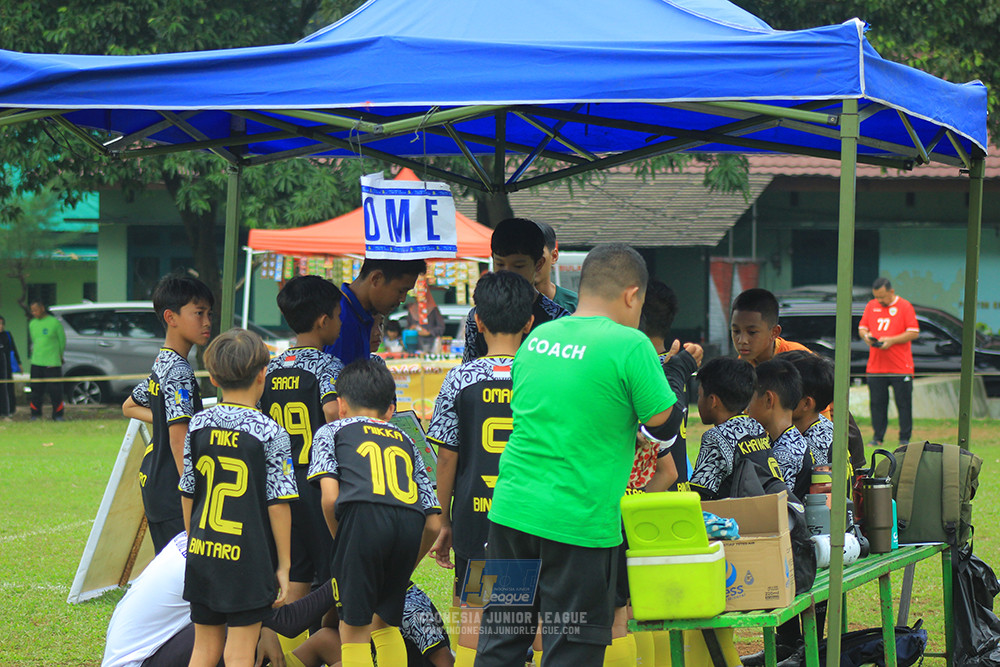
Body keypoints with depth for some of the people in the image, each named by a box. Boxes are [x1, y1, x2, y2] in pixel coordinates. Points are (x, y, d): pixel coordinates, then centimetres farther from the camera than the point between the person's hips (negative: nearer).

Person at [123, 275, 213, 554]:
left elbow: (130, 406, 29)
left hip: (152, 483, 10)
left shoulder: (162, 364, 13)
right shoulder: (179, 373, -17)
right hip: (172, 495, -10)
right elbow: (179, 439, -23)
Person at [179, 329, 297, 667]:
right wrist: (283, 565, -2)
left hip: (202, 553, 4)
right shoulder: (270, 433, -10)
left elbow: (187, 495, 9)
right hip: (249, 557, -4)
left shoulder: (198, 425, 3)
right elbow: (278, 504, -9)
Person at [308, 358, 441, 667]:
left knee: (353, 630, 3)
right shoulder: (405, 441, 34)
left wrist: (341, 544, 21)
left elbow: (330, 497, 6)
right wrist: (403, 571, 37)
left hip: (365, 514, -4)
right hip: (411, 524, 4)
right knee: (384, 623, 22)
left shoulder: (331, 431, 24)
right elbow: (433, 524, 26)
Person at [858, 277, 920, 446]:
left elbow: (914, 333, -7)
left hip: (901, 367, -4)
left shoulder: (905, 306, -3)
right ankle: (877, 437, 11)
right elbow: (862, 327, 17)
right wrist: (865, 335, -7)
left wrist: (891, 340, -17)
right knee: (877, 403, 4)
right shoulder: (871, 306, 12)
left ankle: (905, 438, 5)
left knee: (904, 403, -1)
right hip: (875, 367, 4)